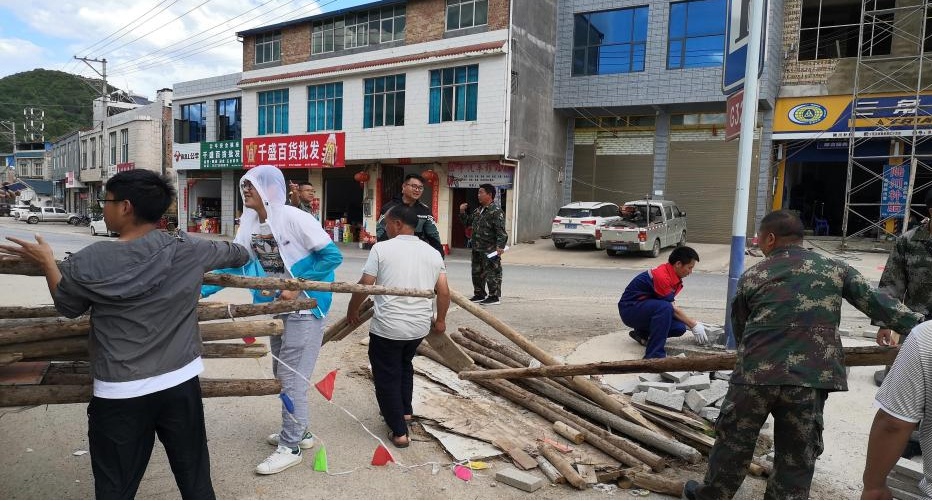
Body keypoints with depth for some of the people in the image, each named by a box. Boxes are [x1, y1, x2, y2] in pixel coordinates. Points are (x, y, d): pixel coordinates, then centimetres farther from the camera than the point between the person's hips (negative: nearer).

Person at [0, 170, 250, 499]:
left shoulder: (91, 261, -11)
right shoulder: (189, 251, -7)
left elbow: (68, 307, 7)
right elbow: (239, 254, 11)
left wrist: (47, 263, 19)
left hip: (119, 393, -1)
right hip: (181, 384, 2)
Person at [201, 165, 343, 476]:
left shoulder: (294, 219, -20)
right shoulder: (250, 224, 2)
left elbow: (332, 256, -20)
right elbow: (234, 265, 6)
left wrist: (297, 287, -20)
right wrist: (202, 290, -5)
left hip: (304, 308, -8)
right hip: (279, 308, 8)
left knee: (292, 376, -2)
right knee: (281, 373, 18)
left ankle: (291, 447, 14)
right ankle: (299, 432, 36)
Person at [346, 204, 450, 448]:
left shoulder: (382, 248, -9)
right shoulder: (432, 253, 4)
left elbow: (364, 286, -7)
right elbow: (444, 292, 4)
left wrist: (352, 310, 10)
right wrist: (440, 320, 18)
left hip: (387, 327, -5)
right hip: (419, 326, 5)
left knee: (387, 377, 10)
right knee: (405, 365, 30)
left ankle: (399, 432, 13)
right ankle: (405, 410, 40)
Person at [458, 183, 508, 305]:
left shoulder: (496, 211, -13)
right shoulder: (477, 211, 15)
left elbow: (501, 231, -20)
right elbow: (468, 222, 28)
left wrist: (500, 246, -28)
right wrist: (462, 212, 13)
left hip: (490, 251, -9)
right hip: (477, 249, 9)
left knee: (492, 273, -1)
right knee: (476, 273, 16)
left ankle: (495, 297, 9)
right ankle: (479, 294, 29)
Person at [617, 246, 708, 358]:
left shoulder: (674, 277, 4)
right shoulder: (662, 276, -24)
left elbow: (673, 308, 9)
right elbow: (672, 308, -19)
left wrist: (692, 323, 2)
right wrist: (694, 325, -11)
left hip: (647, 309, 9)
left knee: (680, 328, -11)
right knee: (664, 307, -35)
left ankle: (642, 334, 11)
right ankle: (654, 356, -31)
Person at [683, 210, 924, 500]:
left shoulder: (751, 277, 6)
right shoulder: (835, 269, 7)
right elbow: (876, 302, 8)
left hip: (755, 373, 0)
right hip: (810, 378, 1)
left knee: (733, 442, 17)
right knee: (797, 459, 14)